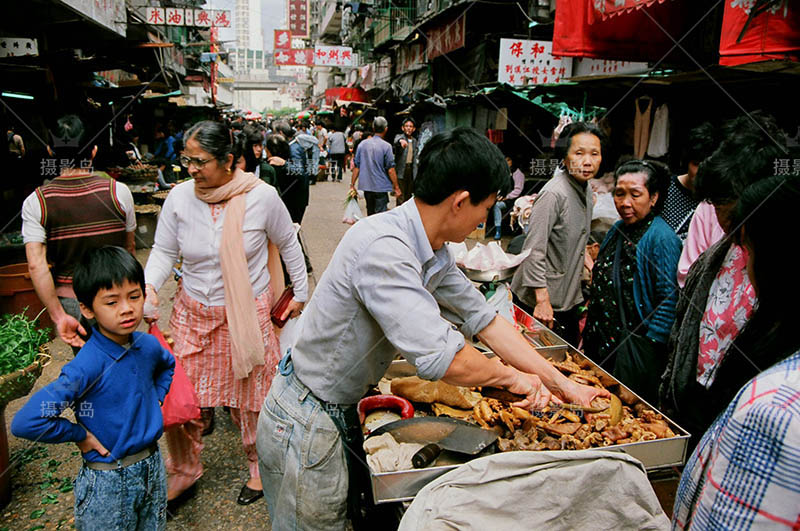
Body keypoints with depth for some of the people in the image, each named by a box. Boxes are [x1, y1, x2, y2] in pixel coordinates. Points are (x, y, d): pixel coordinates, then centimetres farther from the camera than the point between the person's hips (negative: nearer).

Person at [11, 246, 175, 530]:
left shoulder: (148, 346, -7)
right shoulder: (87, 366, -26)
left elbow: (168, 365, 19)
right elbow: (25, 422, -31)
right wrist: (80, 435, -19)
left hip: (153, 467, 6)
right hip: (108, 482, -5)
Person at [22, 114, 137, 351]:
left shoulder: (36, 202, -9)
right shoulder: (118, 191, -10)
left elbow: (36, 265, -16)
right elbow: (129, 248, 2)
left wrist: (58, 316, -13)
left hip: (68, 301, 1)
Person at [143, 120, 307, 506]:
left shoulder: (261, 196, -12)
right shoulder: (179, 197, -7)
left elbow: (288, 245, 2)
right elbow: (164, 250, 2)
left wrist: (300, 293, 7)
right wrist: (150, 286, -16)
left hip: (249, 314, -2)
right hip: (193, 314, 3)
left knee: (250, 395, 11)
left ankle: (259, 464, 38)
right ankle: (183, 470, 33)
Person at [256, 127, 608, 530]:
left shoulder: (434, 253, -1)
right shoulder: (383, 246, -32)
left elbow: (483, 319, 6)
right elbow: (440, 357, -36)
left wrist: (562, 384, 8)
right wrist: (511, 377, -17)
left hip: (341, 414, 8)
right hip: (305, 425, -8)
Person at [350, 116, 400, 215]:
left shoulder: (362, 144, 2)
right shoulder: (386, 146, -10)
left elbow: (356, 167, 3)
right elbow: (390, 170, -10)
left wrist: (352, 185, 10)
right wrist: (396, 187, -2)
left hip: (366, 186, 5)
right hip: (381, 187, -5)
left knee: (370, 213, 19)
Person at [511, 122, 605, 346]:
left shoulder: (586, 191, 7)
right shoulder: (553, 193, -21)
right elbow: (534, 251, -24)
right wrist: (542, 299, -25)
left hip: (569, 300, 9)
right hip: (542, 302, -9)